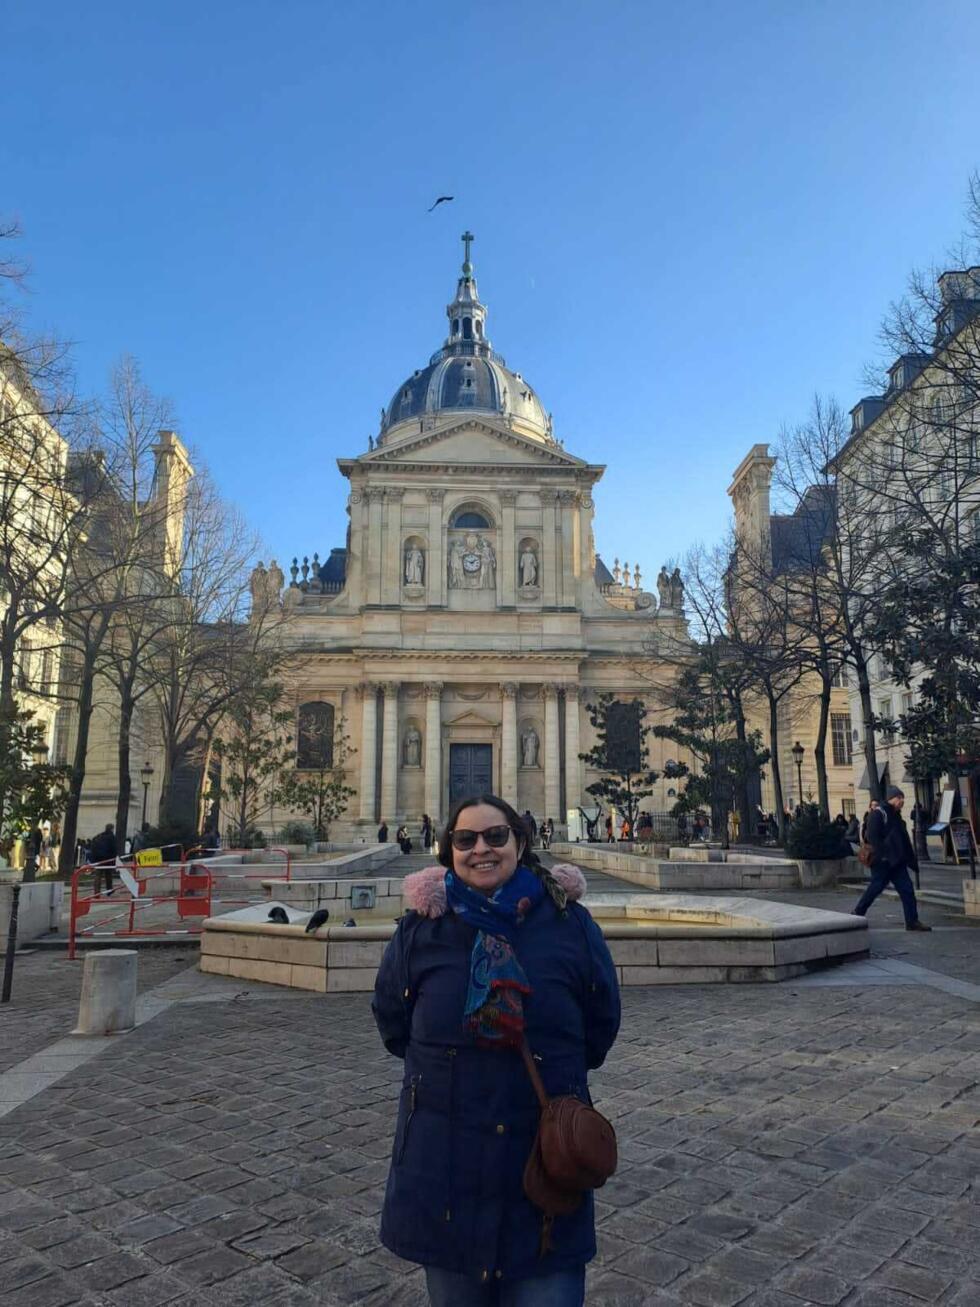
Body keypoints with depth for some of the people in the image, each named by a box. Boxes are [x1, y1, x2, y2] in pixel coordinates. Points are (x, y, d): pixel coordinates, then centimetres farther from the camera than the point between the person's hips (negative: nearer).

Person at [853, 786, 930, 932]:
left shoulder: (896, 815, 17)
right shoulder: (878, 813, -12)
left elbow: (904, 841, 21)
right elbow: (873, 837, -20)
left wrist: (912, 860, 17)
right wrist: (881, 856, -25)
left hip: (897, 861, 9)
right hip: (882, 861, -9)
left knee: (907, 889, 2)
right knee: (875, 888, -1)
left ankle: (912, 921, 5)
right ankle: (857, 914, 14)